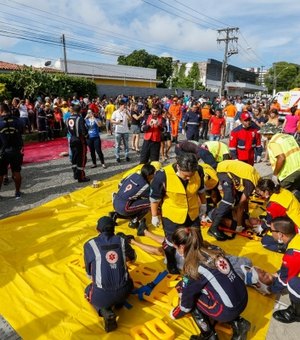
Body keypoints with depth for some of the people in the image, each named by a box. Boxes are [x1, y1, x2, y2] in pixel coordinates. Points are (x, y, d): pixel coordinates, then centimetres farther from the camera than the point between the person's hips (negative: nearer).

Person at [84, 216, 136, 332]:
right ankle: (118, 302, 10)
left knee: (88, 290, 32)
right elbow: (132, 257, 22)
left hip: (102, 295, -3)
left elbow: (89, 274, 7)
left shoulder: (89, 245, -5)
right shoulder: (122, 241, 1)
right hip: (123, 292, 3)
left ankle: (105, 313, 6)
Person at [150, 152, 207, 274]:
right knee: (171, 242, 19)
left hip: (193, 213, 3)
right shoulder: (163, 176, -32)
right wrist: (155, 216, -5)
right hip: (171, 215, -3)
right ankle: (171, 263, 51)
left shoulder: (198, 171, -20)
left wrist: (203, 204, 14)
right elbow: (154, 198, -16)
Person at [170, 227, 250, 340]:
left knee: (191, 294, 7)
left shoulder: (194, 268, -17)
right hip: (243, 299, 7)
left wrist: (176, 314, 16)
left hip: (228, 310, -7)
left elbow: (186, 299, -6)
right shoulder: (213, 251, 1)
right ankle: (238, 323, 20)